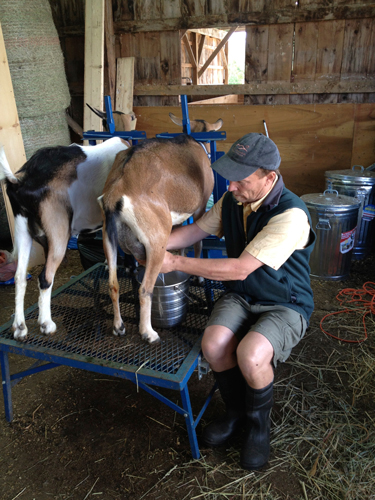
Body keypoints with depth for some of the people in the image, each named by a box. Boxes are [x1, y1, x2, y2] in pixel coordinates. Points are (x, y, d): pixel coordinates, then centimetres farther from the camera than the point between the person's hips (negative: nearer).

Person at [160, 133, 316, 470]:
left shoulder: (290, 215, -27)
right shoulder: (231, 201, -3)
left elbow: (241, 269, -30)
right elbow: (196, 230, 10)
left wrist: (177, 263, -26)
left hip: (285, 305, -5)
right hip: (240, 296, 5)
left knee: (250, 355, -33)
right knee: (213, 345, -24)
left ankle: (259, 424, 3)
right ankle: (236, 413, 8)